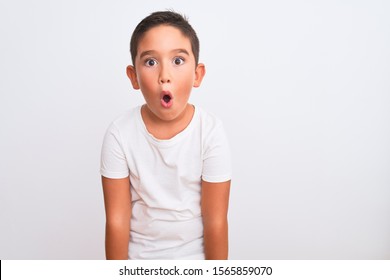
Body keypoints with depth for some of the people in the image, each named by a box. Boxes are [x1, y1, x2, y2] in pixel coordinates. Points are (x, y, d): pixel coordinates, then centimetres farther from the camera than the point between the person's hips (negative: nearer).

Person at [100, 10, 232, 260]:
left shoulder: (211, 132, -20)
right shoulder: (120, 134, -18)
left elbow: (215, 220, -15)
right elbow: (117, 218, -13)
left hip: (194, 257, 0)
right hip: (138, 257, 1)